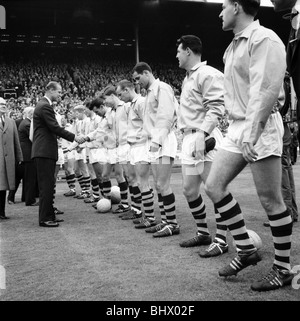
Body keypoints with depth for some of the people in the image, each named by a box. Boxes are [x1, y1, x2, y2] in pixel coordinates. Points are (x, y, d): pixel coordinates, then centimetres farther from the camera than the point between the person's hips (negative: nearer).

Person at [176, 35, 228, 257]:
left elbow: (215, 108, -18)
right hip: (189, 139, 10)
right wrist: (189, 135, 17)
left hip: (205, 138, -10)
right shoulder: (188, 78, 21)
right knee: (189, 190, 12)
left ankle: (221, 240, 3)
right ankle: (203, 233, 26)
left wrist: (202, 134, -26)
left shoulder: (208, 74, -7)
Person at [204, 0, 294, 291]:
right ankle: (246, 250, 16)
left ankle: (283, 268, 14)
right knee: (213, 186, 4)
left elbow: (266, 89, -19)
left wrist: (252, 132, -26)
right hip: (237, 127, 9)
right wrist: (239, 128, 11)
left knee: (270, 199, -2)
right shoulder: (234, 45, 17)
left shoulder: (263, 39, -9)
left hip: (260, 128, -9)